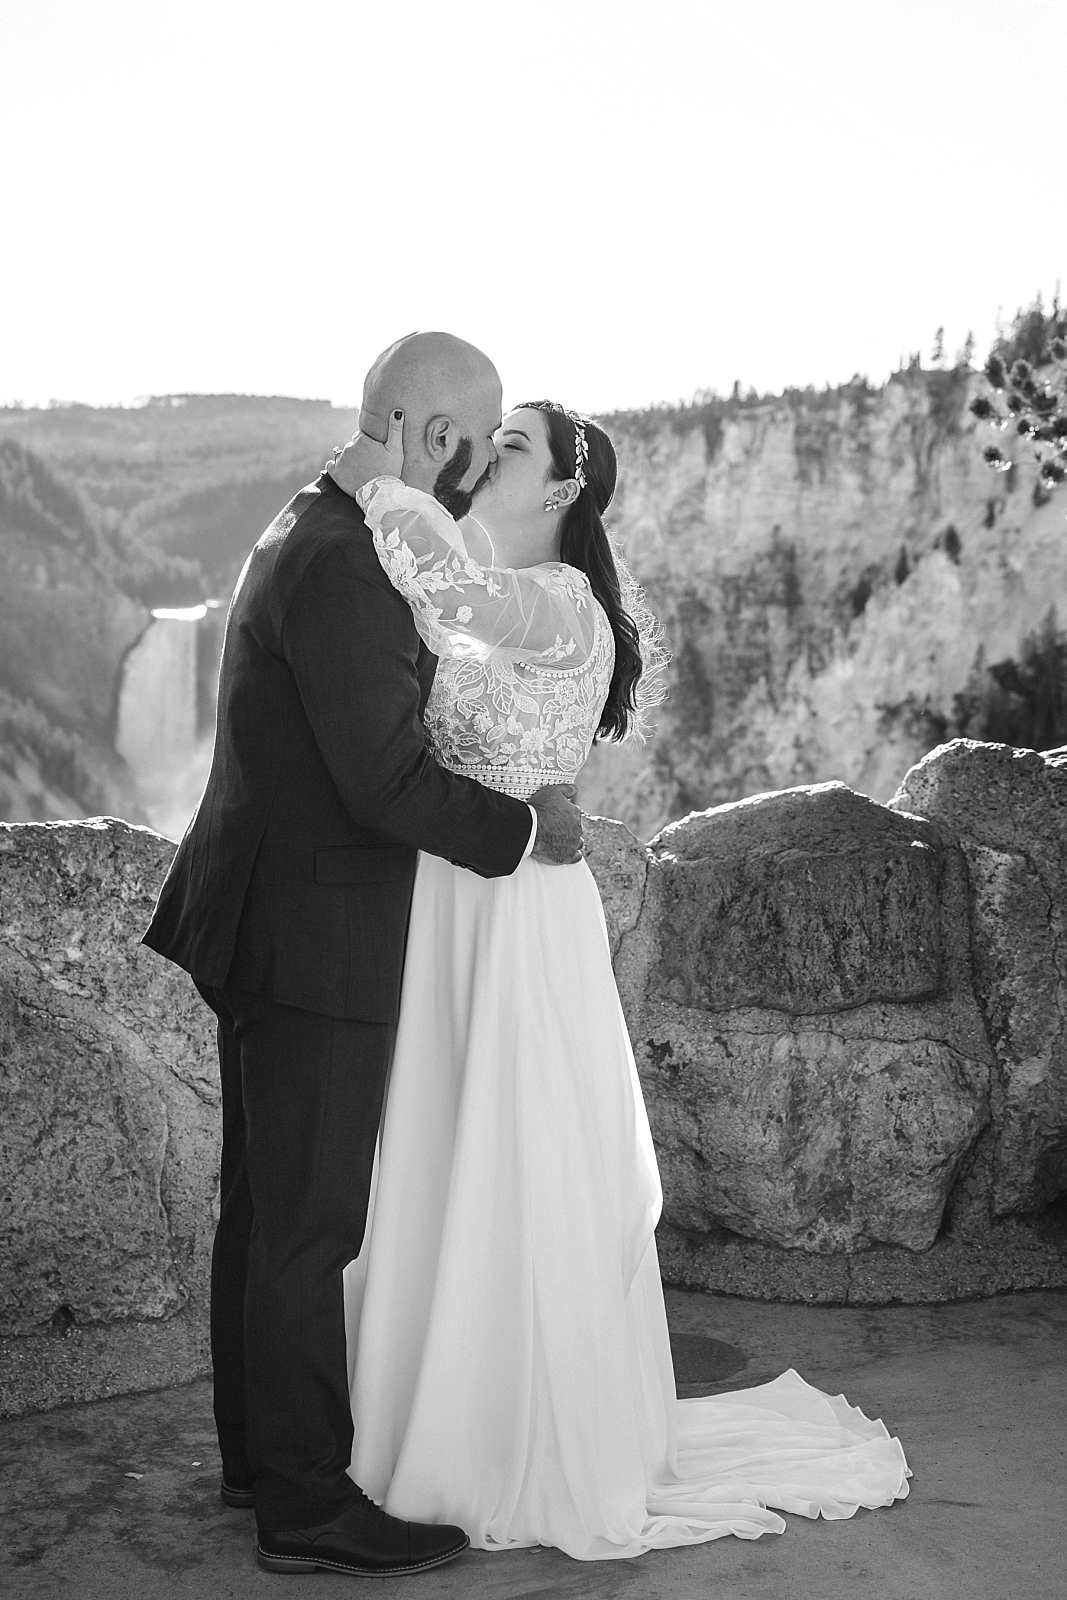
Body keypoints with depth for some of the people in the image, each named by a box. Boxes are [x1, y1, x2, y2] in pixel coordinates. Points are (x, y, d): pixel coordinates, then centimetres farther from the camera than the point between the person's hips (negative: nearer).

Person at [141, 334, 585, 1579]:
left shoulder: (317, 533, 11)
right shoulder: (344, 567, -22)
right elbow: (386, 783, -24)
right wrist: (523, 830, -10)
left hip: (273, 930, 10)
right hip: (311, 946, -10)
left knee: (265, 1202, 18)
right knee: (310, 1223, 0)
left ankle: (260, 1450, 32)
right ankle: (308, 1506, 12)